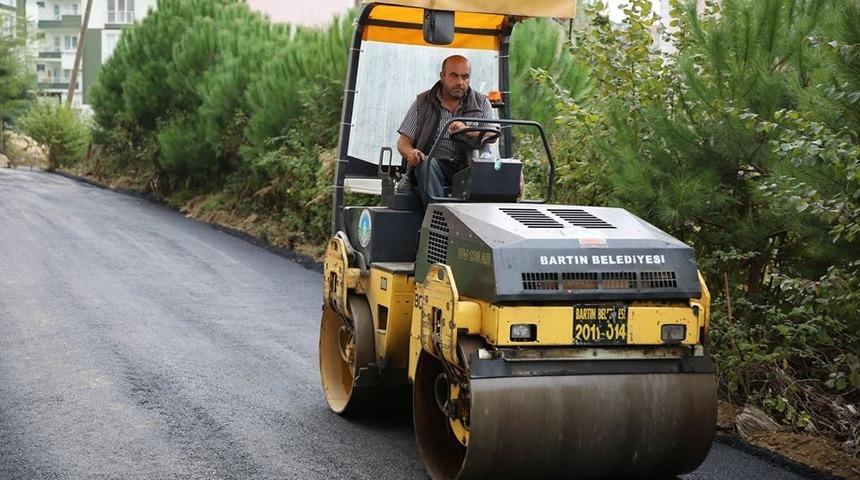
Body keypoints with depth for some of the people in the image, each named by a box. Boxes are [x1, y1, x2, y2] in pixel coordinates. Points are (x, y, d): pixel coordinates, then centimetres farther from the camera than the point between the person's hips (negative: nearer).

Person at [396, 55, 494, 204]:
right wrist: (411, 153, -15)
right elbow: (403, 141, 10)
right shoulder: (423, 102, 13)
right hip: (434, 166, 0)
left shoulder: (482, 103, 14)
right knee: (426, 163, -34)